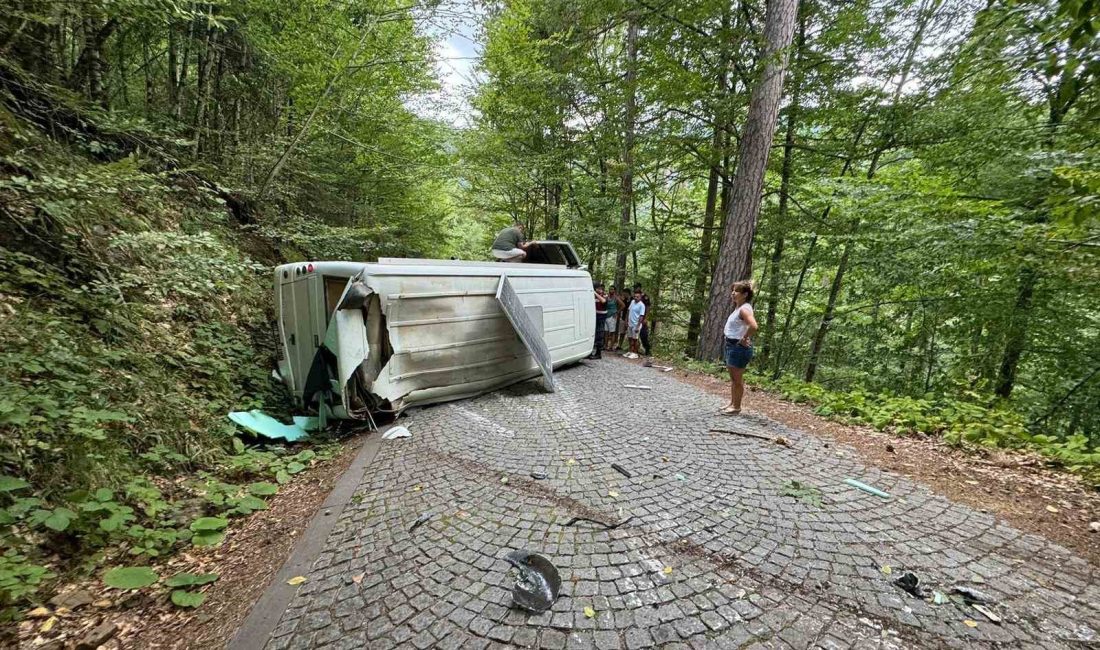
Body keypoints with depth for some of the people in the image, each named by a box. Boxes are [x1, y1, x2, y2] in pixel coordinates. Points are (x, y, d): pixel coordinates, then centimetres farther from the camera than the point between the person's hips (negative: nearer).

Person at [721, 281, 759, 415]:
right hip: (731, 345, 10)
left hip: (739, 347, -10)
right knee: (733, 378, 19)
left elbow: (754, 326, -35)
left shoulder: (744, 309, -20)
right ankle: (732, 403, 30)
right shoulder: (738, 308, 9)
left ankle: (736, 406, 13)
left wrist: (744, 339, -21)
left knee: (737, 379, 2)